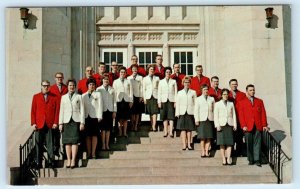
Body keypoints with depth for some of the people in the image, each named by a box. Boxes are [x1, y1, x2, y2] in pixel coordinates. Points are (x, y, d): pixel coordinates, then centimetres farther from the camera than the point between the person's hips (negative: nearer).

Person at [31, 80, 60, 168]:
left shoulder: (54, 97, 8)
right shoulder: (36, 97, 11)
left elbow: (57, 110, 4)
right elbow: (33, 111, 7)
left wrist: (56, 122, -5)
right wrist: (33, 123, -1)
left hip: (50, 125, -1)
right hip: (39, 125, 1)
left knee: (50, 144, 0)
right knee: (39, 144, 3)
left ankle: (51, 161, 5)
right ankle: (38, 162, 8)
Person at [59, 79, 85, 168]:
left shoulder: (79, 97, 9)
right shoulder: (64, 97, 14)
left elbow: (82, 110, 6)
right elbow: (61, 110, 12)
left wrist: (82, 122, -2)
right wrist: (60, 123, 5)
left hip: (76, 121, -2)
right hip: (66, 121, 2)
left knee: (75, 141, -6)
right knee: (67, 142, 0)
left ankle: (73, 160, -5)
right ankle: (68, 160, 5)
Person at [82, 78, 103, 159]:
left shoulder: (98, 94, 7)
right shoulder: (84, 95, 13)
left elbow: (100, 105, 1)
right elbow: (82, 107, 9)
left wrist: (99, 116, -8)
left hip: (95, 117, -2)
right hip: (86, 117, 2)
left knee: (94, 135, 0)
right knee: (87, 135, 3)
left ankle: (93, 153, 3)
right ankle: (88, 153, 8)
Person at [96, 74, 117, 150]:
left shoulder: (112, 89, 7)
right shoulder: (99, 89, 3)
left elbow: (114, 101, 9)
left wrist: (114, 111, 4)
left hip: (110, 110, 2)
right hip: (102, 110, -2)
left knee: (108, 128, 5)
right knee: (103, 128, -1)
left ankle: (107, 144, 12)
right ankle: (103, 145, 5)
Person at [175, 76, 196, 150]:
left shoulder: (193, 92, 10)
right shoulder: (180, 93, 12)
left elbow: (195, 103, 6)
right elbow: (177, 103, 9)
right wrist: (177, 113, 1)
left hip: (190, 113, 0)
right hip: (182, 113, 0)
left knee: (189, 129, 2)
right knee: (183, 129, -3)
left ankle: (189, 144, 9)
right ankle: (184, 144, 0)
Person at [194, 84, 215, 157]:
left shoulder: (212, 99, 12)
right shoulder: (198, 99, 7)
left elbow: (214, 109, 11)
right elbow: (196, 110, 4)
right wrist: (197, 120, -4)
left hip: (210, 120, 2)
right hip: (202, 120, -2)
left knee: (209, 137, 0)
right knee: (202, 137, -3)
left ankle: (207, 151, 5)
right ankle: (203, 152, 2)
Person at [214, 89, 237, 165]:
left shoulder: (231, 104, 14)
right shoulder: (217, 104, 7)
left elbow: (234, 115, 12)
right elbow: (215, 116, 2)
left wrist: (235, 125, 4)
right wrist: (217, 125, -7)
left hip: (229, 125, 2)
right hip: (221, 125, -2)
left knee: (229, 142, -4)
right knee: (222, 143, -2)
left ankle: (228, 158, -5)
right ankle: (223, 159, 1)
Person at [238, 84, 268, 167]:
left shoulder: (260, 101, 14)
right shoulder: (242, 102, 8)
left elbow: (263, 114, 9)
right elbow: (241, 115, 2)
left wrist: (264, 125, 2)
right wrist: (243, 126, -8)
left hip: (258, 126, 1)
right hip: (248, 127, -1)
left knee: (257, 143, -2)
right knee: (249, 144, 2)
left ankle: (257, 160, 1)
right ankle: (251, 160, 11)